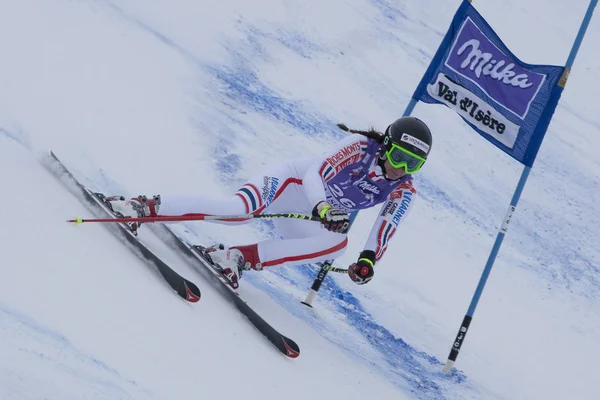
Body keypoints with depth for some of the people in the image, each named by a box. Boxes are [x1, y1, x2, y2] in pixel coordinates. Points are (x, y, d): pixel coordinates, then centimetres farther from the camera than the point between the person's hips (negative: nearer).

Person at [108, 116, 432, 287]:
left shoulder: (403, 192, -6)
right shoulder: (361, 146, -19)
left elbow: (385, 230, -10)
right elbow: (315, 172, -26)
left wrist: (368, 259, -31)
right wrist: (323, 208, -45)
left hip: (316, 220, 5)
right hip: (292, 182, -5)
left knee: (338, 244, -28)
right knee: (239, 208, -34)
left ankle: (242, 258, -27)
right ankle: (146, 207, -26)